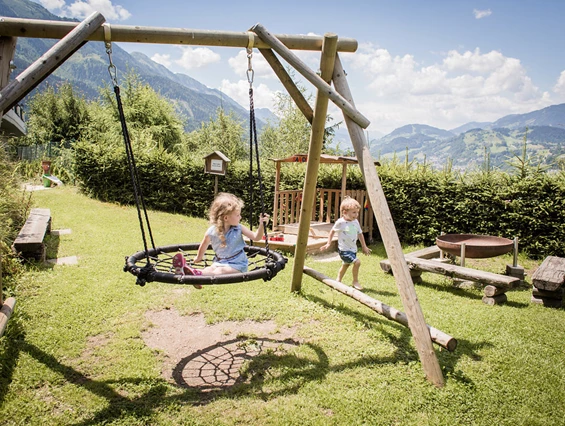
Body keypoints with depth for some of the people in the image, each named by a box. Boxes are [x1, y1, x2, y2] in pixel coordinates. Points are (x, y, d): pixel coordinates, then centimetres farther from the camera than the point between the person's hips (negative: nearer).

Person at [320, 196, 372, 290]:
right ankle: (355, 281, -1)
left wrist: (364, 247, 18)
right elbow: (332, 231, -1)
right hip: (344, 249, -7)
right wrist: (328, 243, 1)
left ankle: (338, 281, 40)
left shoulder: (356, 222, 0)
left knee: (345, 265, 21)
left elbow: (360, 234, 13)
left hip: (353, 249, 7)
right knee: (357, 262, -20)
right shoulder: (340, 222, -16)